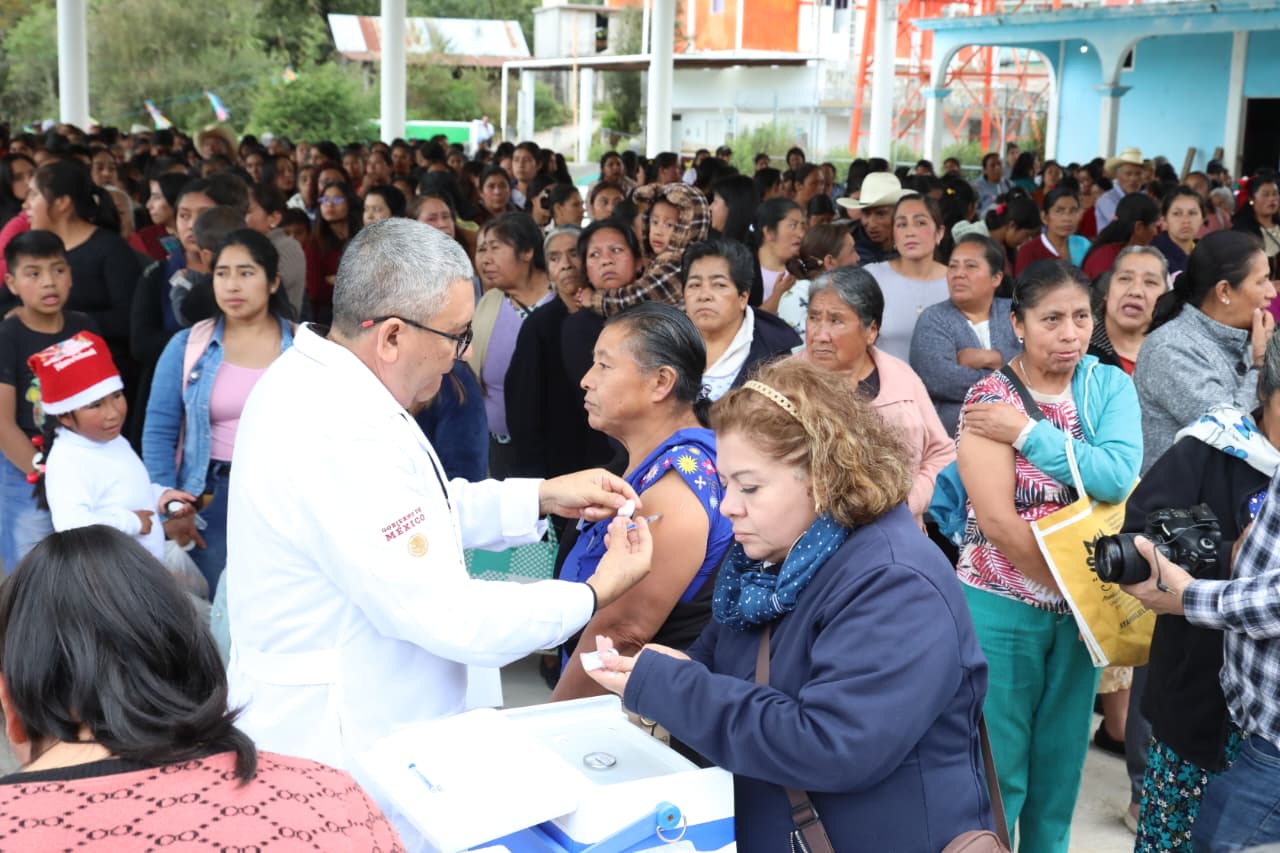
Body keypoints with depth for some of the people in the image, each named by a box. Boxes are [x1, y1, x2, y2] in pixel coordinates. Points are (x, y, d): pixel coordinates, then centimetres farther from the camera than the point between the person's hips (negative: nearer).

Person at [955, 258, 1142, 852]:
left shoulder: (1109, 386, -1)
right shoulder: (990, 398, -12)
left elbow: (1119, 476, -19)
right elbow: (997, 520, -19)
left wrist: (1028, 432, -21)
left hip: (1080, 607, 4)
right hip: (1002, 609, -4)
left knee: (1061, 760, 16)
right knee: (997, 766, 5)